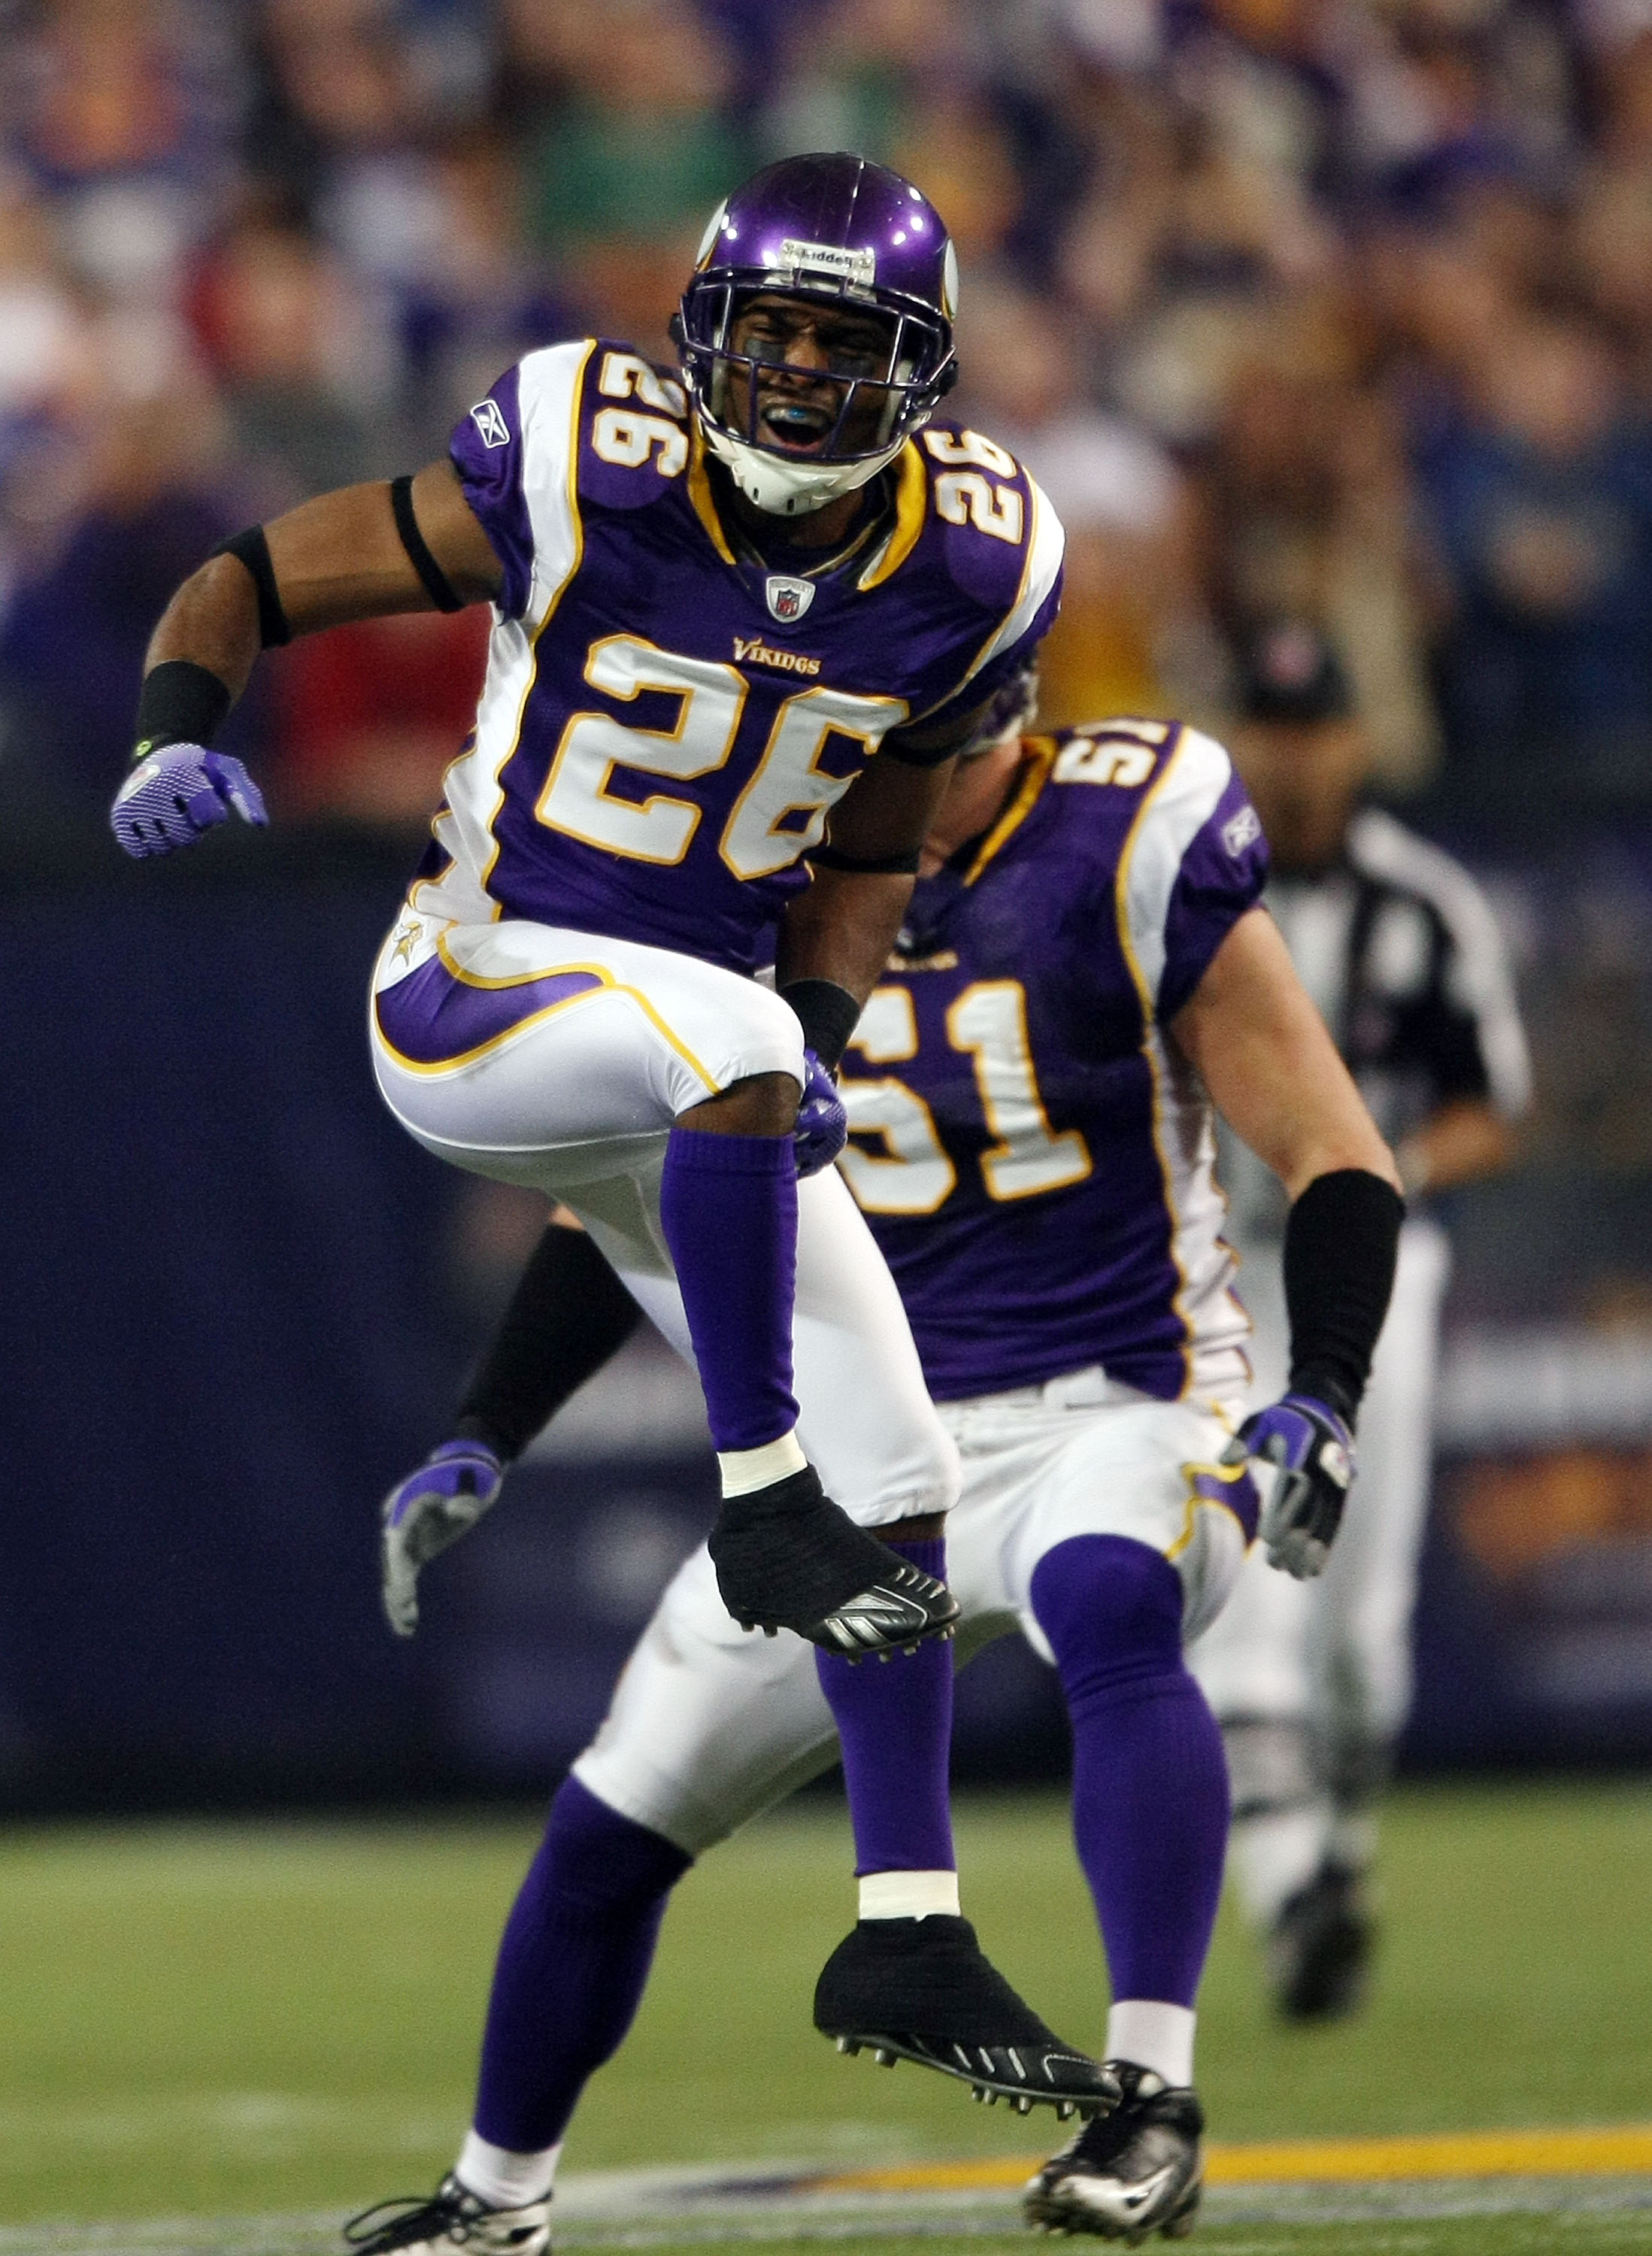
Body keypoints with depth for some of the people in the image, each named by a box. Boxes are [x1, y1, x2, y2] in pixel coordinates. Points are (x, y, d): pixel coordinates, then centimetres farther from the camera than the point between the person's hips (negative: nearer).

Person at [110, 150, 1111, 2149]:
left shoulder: (961, 574, -3)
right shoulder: (583, 480, -17)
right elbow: (246, 583, -10)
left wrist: (824, 1031, -5)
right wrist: (178, 733, -30)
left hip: (703, 1040, 6)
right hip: (477, 995, -6)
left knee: (897, 1478, 1)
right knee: (730, 1040, -38)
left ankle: (907, 1932, 11)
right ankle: (762, 1506, -25)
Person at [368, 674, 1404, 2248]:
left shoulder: (1131, 844, -11)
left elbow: (1332, 1156, -9)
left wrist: (1319, 1404, -24)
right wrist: (479, 1445, 7)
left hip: (1117, 1410, -5)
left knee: (1105, 1609, -40)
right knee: (609, 1830, 5)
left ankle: (1151, 2098, -40)